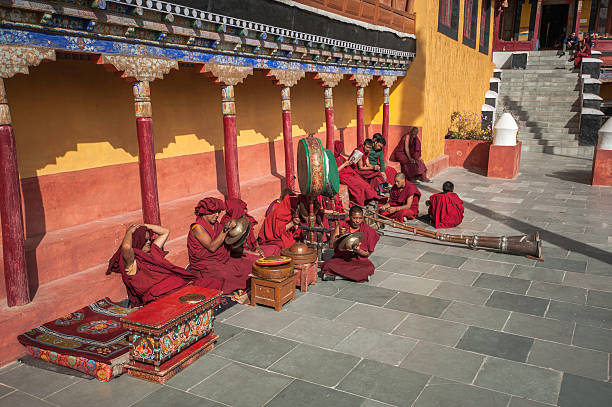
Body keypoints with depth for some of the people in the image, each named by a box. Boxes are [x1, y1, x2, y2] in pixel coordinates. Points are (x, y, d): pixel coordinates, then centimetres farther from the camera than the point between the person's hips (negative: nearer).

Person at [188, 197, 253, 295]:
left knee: (250, 266, -7)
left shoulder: (216, 225, 9)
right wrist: (225, 230, -25)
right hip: (205, 266, -8)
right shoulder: (197, 227, -14)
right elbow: (212, 247, -23)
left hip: (223, 260, 8)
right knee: (227, 276, -33)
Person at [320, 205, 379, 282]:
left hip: (359, 261, 0)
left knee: (369, 268, -34)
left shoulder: (367, 230, -1)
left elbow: (368, 253, 2)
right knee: (327, 265, -30)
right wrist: (339, 235, -21)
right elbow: (331, 245, -3)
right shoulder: (341, 226, 0)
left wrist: (358, 251, -19)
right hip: (339, 259, 0)